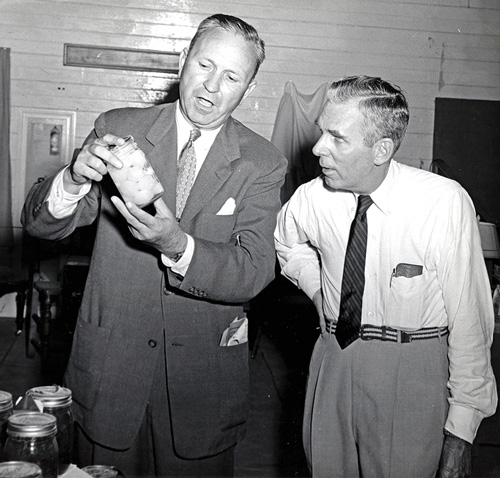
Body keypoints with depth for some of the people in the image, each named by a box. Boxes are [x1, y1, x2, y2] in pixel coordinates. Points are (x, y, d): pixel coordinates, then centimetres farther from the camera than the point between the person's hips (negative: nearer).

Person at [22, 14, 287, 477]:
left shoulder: (262, 162, -5)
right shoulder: (118, 128, -3)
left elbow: (254, 272, -14)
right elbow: (39, 223, -4)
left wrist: (177, 245, -31)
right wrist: (74, 178, -26)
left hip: (203, 379, 0)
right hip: (108, 365, 1)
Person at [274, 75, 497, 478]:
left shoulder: (444, 203, -20)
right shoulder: (310, 199, -8)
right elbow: (287, 243, 18)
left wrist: (461, 431, -14)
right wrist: (318, 289, 2)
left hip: (415, 374, -3)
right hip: (333, 365, 4)